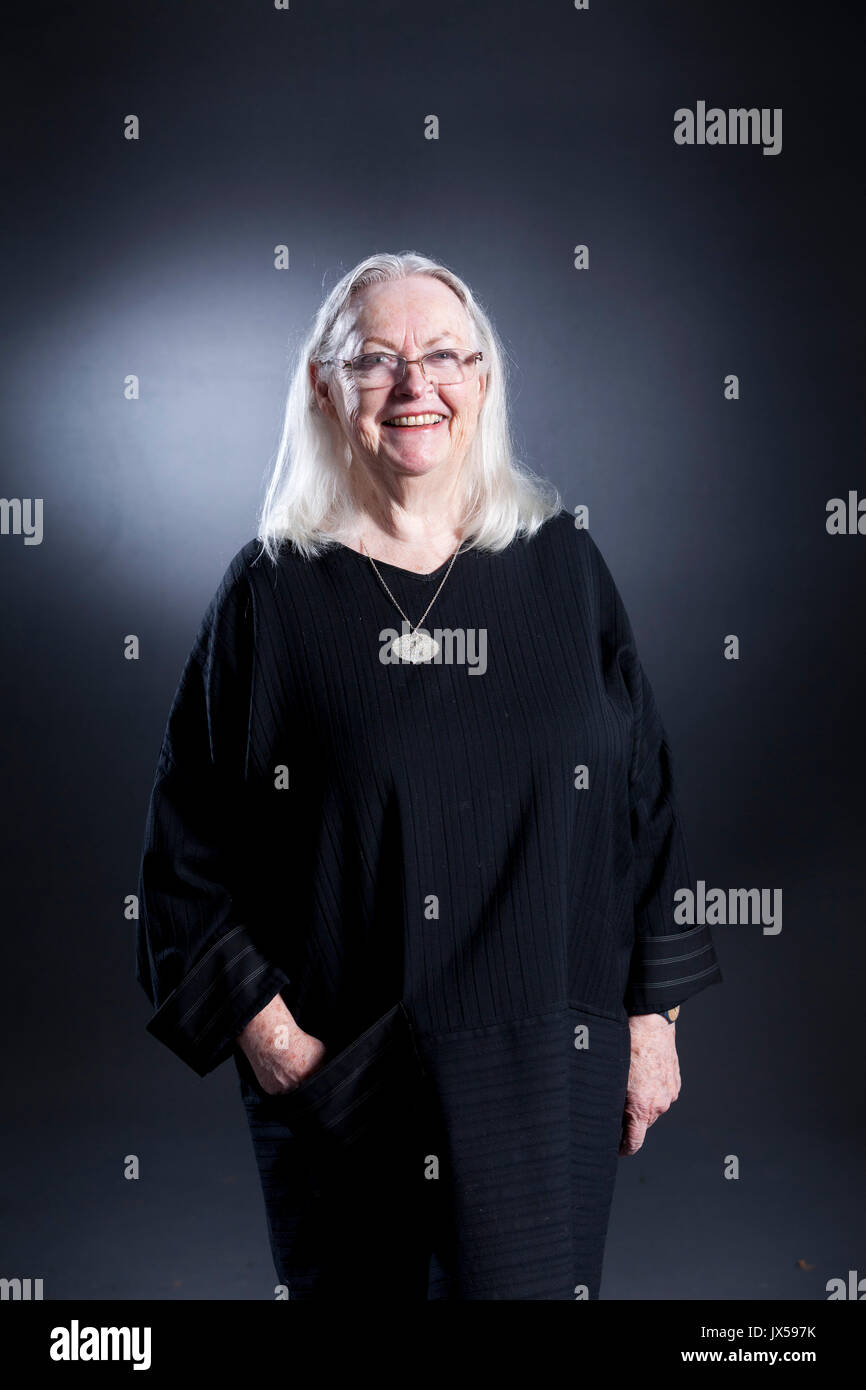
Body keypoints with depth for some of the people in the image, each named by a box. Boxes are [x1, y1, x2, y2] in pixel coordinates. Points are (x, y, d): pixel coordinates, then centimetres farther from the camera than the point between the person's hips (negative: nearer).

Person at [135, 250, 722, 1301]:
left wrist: (653, 1015, 4)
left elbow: (643, 791, 5)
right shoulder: (275, 591, -3)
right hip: (339, 1079, -1)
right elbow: (190, 839, -1)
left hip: (550, 1061, 1)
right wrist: (265, 1032, -8)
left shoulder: (561, 564, 2)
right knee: (350, 1287, 14)